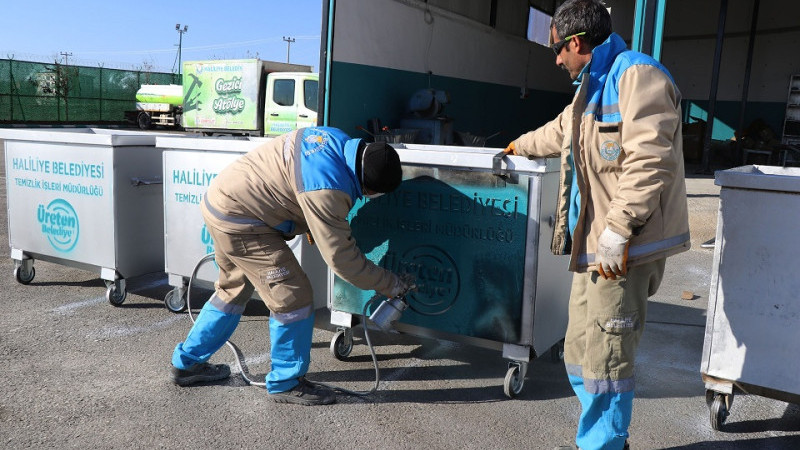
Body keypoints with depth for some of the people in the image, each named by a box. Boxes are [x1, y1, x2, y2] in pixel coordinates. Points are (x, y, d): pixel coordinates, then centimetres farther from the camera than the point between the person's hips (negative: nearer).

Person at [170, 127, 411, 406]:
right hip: (239, 222, -10)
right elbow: (341, 257, -24)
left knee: (234, 290, 24)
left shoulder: (337, 140, -4)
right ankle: (286, 383, 10)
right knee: (293, 297, -6)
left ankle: (187, 363, 39)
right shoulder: (326, 190, -30)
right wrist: (391, 285, -13)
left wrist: (310, 226, 13)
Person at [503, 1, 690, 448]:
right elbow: (561, 132, 43)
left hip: (624, 249, -10)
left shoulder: (636, 75, -10)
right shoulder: (593, 87, 23)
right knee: (579, 354, 14)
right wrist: (521, 146, 58)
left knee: (605, 361, -3)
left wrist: (617, 229, -24)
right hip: (594, 247, 10)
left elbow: (650, 160, -22)